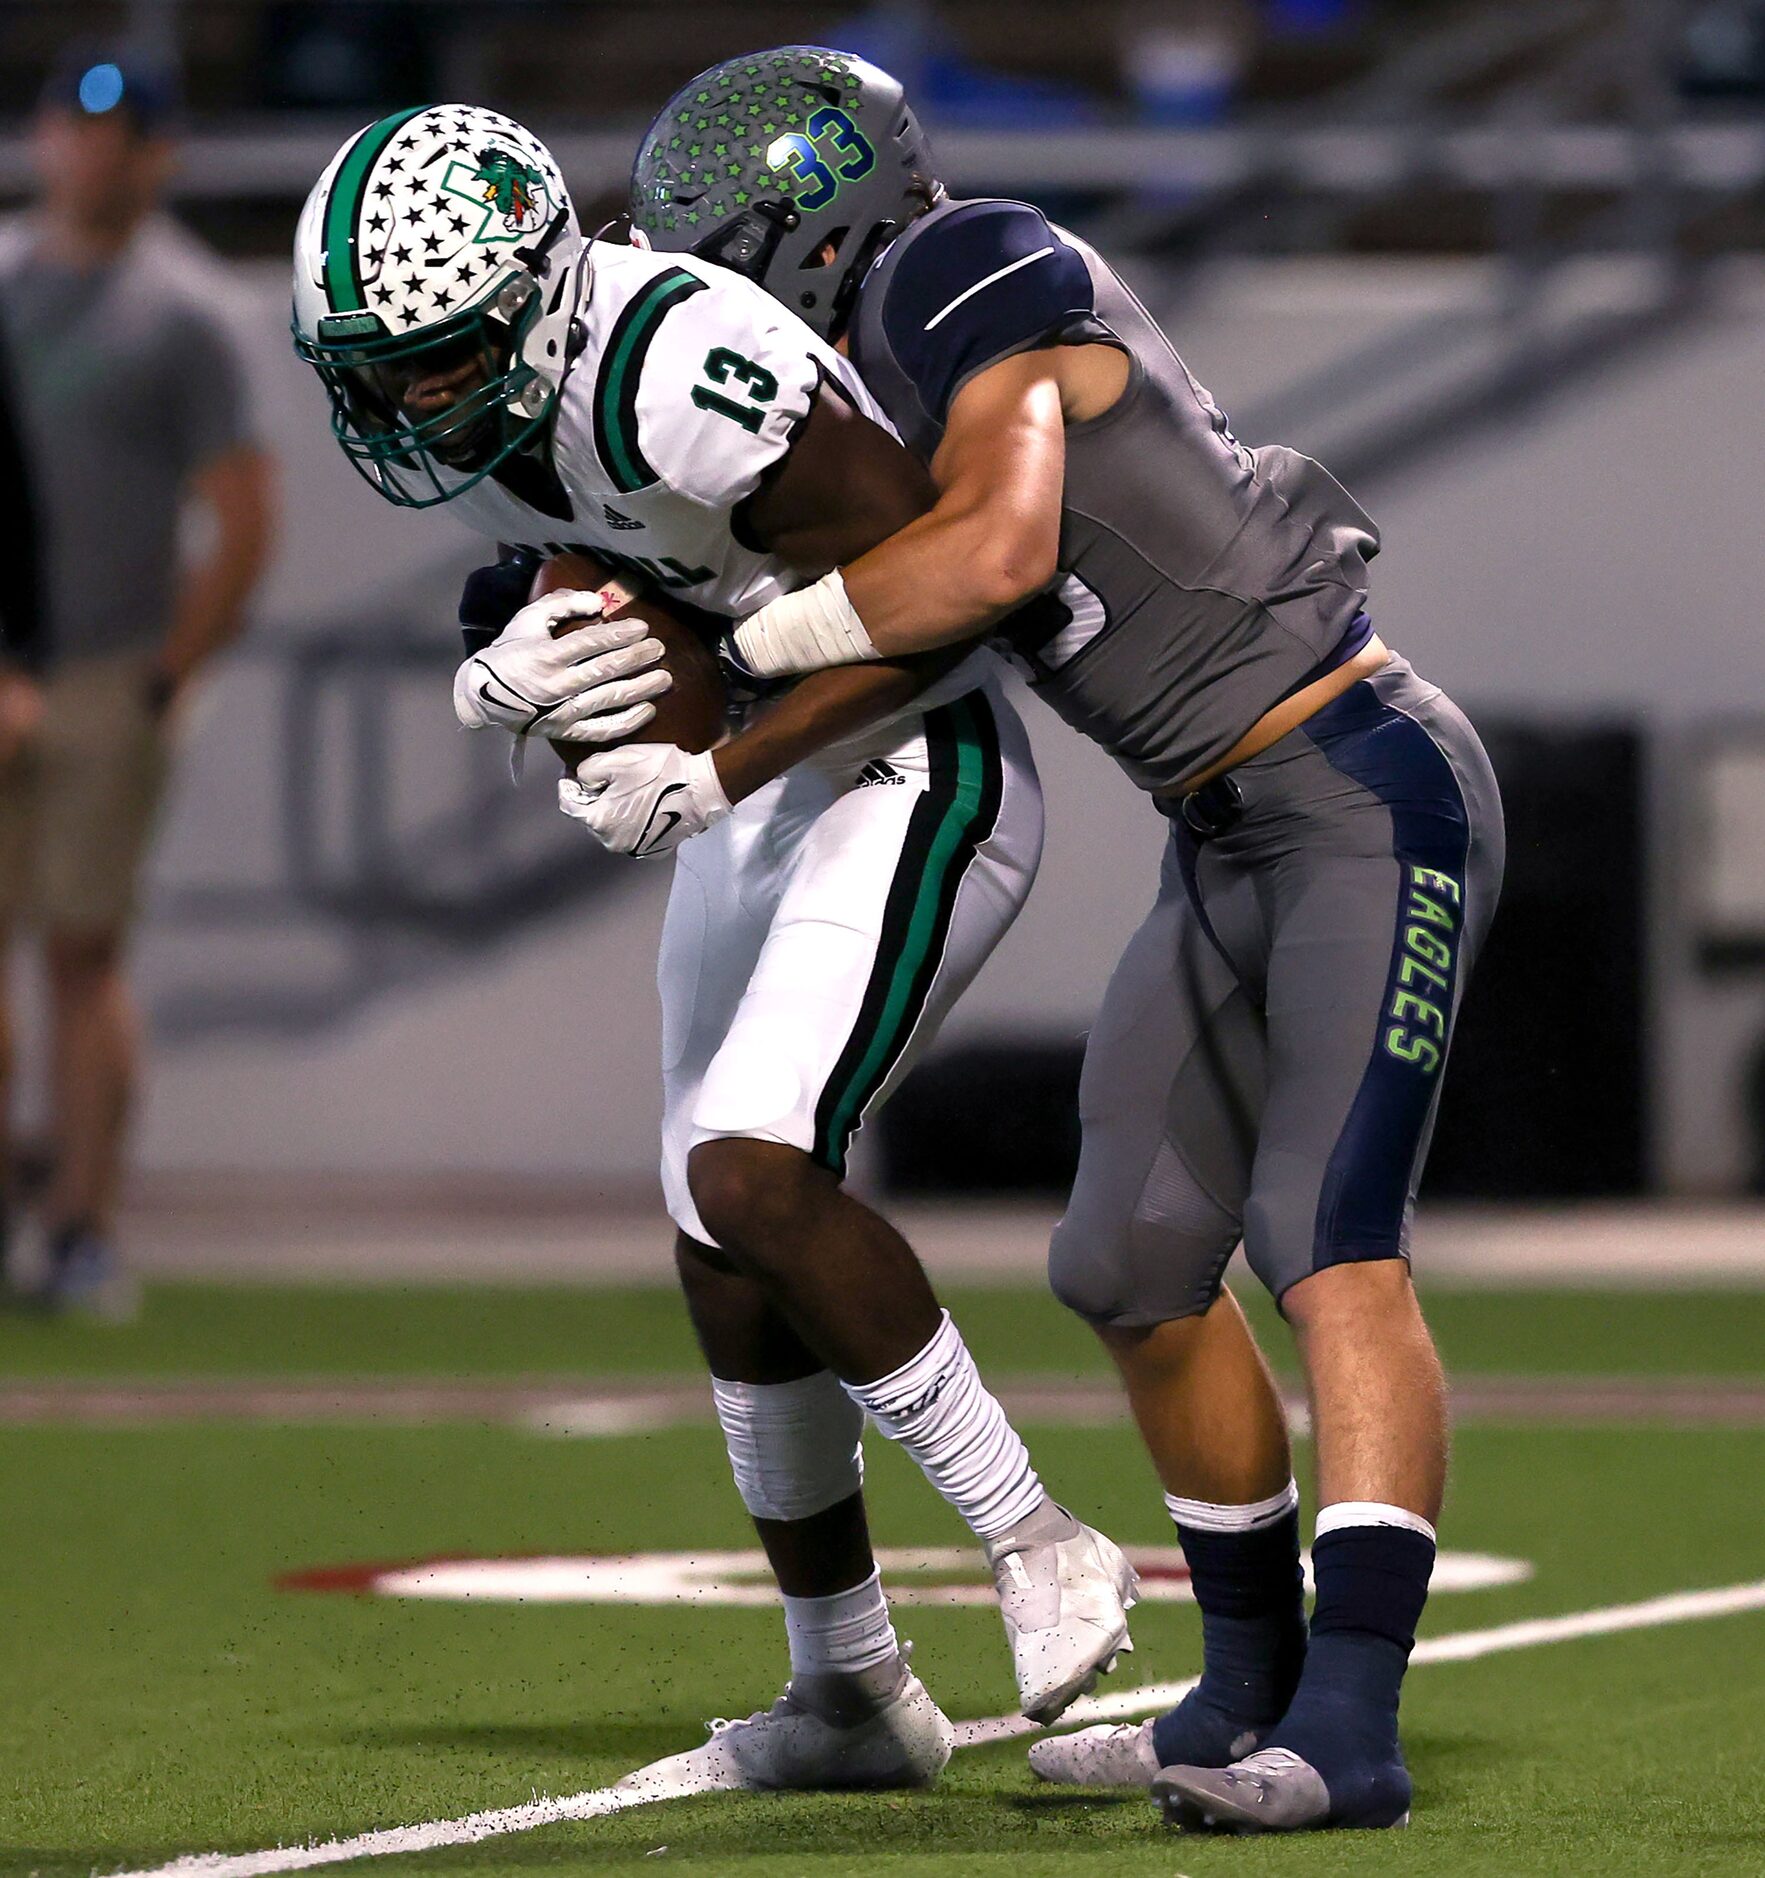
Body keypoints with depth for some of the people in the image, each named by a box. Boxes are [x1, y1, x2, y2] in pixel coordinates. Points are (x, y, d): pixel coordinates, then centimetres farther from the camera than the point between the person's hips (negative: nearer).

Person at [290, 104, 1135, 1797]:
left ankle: (1037, 1546, -11)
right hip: (761, 814, 9)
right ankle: (850, 1696, 21)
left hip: (909, 784, -9)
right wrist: (503, 681, -18)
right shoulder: (469, 413, -3)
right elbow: (507, 647, 7)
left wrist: (711, 774, -29)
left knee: (752, 1177, -24)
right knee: (733, 1267, 9)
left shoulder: (677, 378, -30)